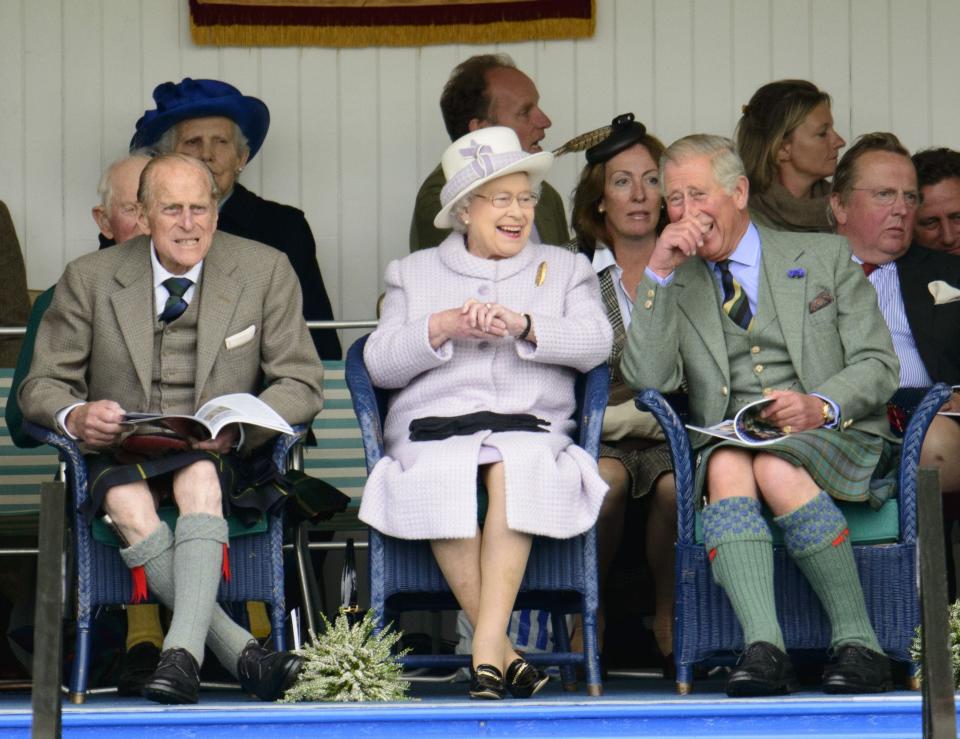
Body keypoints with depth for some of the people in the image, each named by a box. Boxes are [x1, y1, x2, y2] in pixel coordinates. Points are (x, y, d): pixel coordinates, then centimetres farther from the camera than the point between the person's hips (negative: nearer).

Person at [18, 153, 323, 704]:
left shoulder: (265, 272, 4)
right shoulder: (90, 278, 4)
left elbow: (302, 385, 2)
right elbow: (42, 385, 5)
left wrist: (237, 427, -20)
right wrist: (75, 416, -22)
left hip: (219, 458, -1)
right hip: (119, 455, 1)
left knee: (199, 479, -36)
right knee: (129, 503, -34)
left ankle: (183, 654, -47)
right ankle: (244, 654, -39)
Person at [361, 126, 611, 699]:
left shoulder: (565, 269, 23)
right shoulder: (415, 273, 23)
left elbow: (596, 342, 3)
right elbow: (381, 364, 10)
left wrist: (523, 325, -13)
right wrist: (443, 327, -6)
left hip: (530, 428, 0)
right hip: (434, 431, 0)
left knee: (515, 466, -37)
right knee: (442, 477, -36)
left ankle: (487, 646, -41)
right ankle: (504, 652, -33)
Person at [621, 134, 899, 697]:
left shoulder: (824, 257, 14)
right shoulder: (677, 286, 18)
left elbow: (879, 366, 6)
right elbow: (647, 379, 0)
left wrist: (821, 406, -15)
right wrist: (659, 272, -5)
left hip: (833, 438, -2)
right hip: (729, 437, 2)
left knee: (778, 468, -36)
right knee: (728, 466, -34)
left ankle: (859, 643, -30)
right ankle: (764, 650, -48)